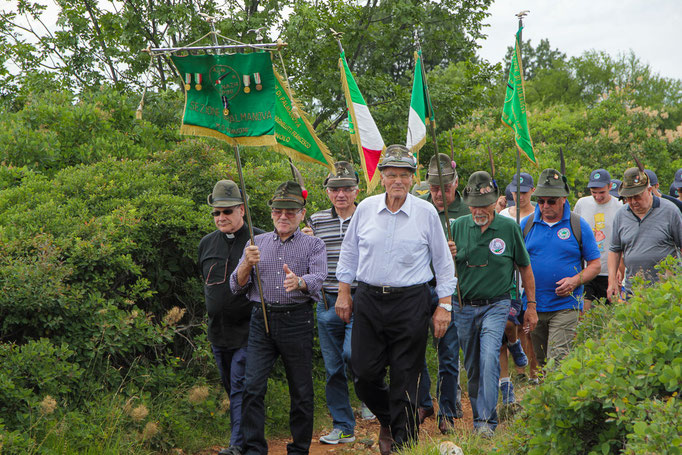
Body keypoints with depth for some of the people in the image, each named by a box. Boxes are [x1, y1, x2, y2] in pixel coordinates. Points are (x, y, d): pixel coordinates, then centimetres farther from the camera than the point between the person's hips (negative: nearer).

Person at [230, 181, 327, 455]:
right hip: (261, 320, 2)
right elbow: (236, 286, 11)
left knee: (301, 390, 1)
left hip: (297, 321, -2)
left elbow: (318, 278, -10)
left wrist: (299, 282, -33)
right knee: (252, 387, -8)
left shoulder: (313, 245, 8)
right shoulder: (256, 243, 16)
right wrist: (248, 264, -9)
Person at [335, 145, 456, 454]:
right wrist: (344, 292, 13)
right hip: (369, 301, 2)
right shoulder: (365, 209, 4)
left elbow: (443, 262, 5)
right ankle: (387, 420, 30)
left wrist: (444, 305, 1)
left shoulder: (426, 213, -1)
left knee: (405, 379, 0)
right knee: (365, 374, 1)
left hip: (411, 303, -2)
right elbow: (349, 252, 15)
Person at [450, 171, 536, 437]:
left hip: (496, 305, -3)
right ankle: (478, 416, 25)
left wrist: (531, 306, 9)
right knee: (472, 367, 11)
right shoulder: (458, 226, 1)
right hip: (464, 307, 3)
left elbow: (525, 267, 7)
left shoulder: (509, 227, -3)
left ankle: (487, 420, -20)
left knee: (489, 358, -20)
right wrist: (448, 257, -17)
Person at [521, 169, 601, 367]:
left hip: (566, 306, -3)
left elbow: (595, 264, 3)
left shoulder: (578, 225, 1)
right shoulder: (527, 224, 6)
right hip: (533, 305, 3)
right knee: (541, 362, 12)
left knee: (558, 360, -14)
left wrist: (575, 280, -15)